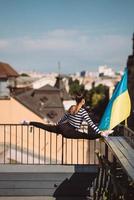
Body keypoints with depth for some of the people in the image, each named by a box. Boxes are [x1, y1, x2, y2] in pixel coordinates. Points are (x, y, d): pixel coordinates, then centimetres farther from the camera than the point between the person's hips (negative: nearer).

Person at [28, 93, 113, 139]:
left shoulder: (71, 108, 14)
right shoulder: (83, 111, -7)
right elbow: (91, 123, -12)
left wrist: (58, 125, 40)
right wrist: (100, 133, -13)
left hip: (62, 127, 8)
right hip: (69, 132, -8)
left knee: (47, 127, 19)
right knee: (87, 136, -21)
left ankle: (29, 123, 24)